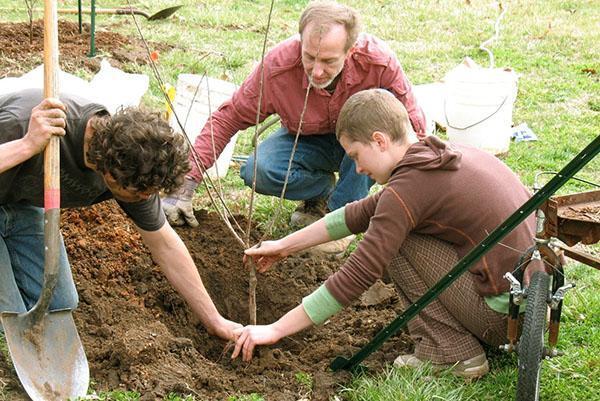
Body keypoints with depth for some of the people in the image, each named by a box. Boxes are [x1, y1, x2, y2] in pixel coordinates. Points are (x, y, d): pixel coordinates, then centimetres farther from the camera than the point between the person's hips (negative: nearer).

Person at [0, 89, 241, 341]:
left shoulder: (133, 169, -21)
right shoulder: (24, 123, -41)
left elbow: (165, 244, -9)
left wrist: (214, 321, -4)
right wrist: (27, 146, -50)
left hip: (22, 205, 5)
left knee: (59, 304, 0)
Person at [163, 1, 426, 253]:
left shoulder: (378, 61, -31)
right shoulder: (277, 66, -28)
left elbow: (414, 124, -21)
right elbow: (227, 119, -19)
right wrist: (185, 186, -25)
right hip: (307, 141, 0)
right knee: (258, 171, -30)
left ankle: (340, 211, -21)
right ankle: (323, 188, 2)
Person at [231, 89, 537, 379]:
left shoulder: (409, 186, -16)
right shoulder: (448, 153, 12)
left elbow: (356, 277, -16)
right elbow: (367, 212, 20)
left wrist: (275, 330, -8)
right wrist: (286, 245, 23)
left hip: (504, 313, -9)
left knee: (396, 240, -3)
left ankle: (451, 352, 1)